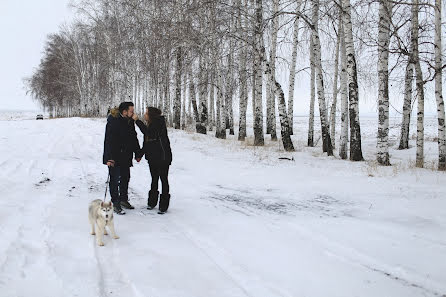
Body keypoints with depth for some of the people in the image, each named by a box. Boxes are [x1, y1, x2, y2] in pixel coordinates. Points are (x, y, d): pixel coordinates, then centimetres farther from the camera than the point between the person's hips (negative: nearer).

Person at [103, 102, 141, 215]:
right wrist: (109, 158, -26)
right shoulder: (113, 122, -17)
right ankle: (115, 203, 6)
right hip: (114, 157, -8)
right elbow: (109, 141, -21)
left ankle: (123, 200, 29)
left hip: (126, 157, 8)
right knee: (115, 180, -1)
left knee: (125, 178, 15)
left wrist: (138, 153, 17)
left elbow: (134, 139, 17)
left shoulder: (130, 122, 7)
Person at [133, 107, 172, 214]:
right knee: (154, 179, 15)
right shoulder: (150, 126, 11)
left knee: (163, 180, -1)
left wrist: (137, 120, -19)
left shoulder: (160, 124, -12)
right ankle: (152, 202, 26)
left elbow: (147, 132, -26)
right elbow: (146, 143, 16)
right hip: (152, 157, 8)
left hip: (163, 157, -8)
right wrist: (140, 155, 13)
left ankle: (164, 206, 5)